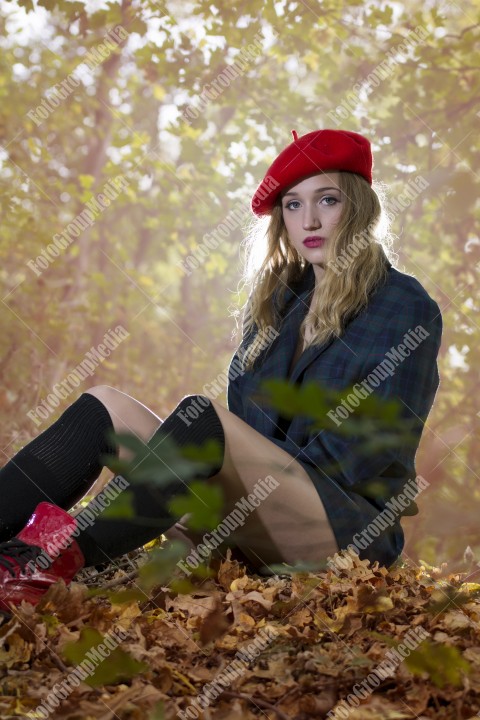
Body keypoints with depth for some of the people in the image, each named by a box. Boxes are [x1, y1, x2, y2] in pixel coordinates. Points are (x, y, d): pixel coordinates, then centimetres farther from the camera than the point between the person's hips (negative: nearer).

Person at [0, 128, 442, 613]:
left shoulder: (406, 308, -1)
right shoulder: (280, 297, 17)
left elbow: (378, 443, -11)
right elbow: (242, 412, 12)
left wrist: (280, 481, -16)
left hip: (350, 531, -6)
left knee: (202, 415, -33)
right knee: (105, 405, -9)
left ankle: (62, 559, -41)